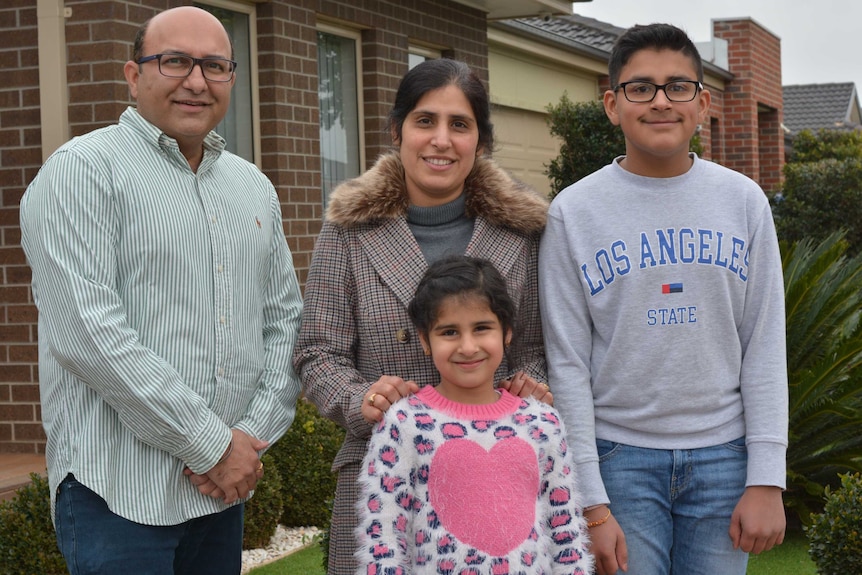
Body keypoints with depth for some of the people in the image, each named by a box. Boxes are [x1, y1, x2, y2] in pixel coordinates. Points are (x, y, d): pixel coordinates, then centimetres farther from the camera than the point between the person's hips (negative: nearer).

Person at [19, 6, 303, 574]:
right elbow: (86, 334, -17)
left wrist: (253, 435, -3)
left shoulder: (254, 187, 14)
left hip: (227, 481, 6)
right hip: (118, 491, -6)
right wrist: (212, 445, -15)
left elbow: (286, 320, 14)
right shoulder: (84, 170, -7)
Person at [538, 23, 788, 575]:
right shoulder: (575, 211, -2)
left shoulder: (743, 201, 3)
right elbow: (568, 364, -3)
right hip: (620, 456, -1)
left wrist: (766, 480, -4)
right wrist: (592, 504, -8)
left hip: (722, 454, 2)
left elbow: (765, 346, 3)